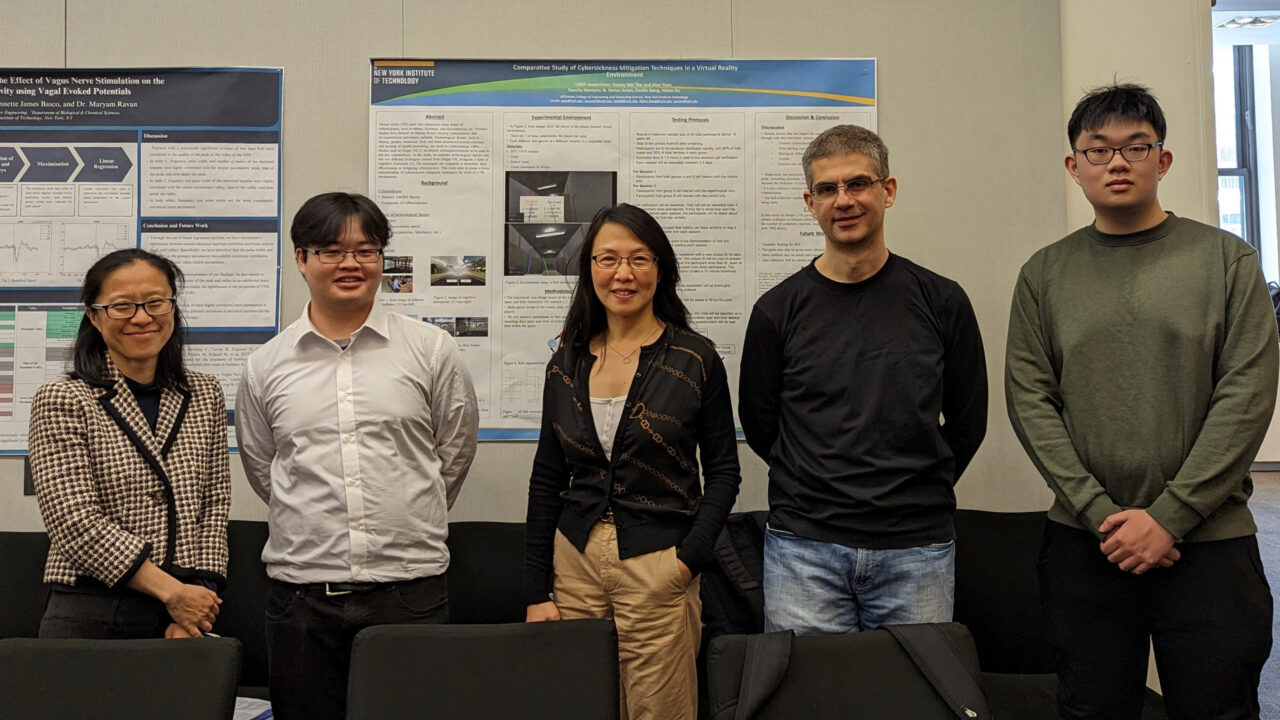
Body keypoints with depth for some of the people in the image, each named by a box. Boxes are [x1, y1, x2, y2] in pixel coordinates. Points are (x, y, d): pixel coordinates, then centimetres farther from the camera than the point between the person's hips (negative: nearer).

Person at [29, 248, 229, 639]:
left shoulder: (205, 394, 8)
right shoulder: (61, 401, -4)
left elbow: (214, 503, 6)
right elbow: (75, 522, -11)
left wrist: (199, 595, -6)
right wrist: (172, 591, -14)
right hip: (91, 617, -3)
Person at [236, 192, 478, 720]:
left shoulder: (432, 350, 1)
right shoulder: (265, 366, 6)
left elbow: (455, 449, 11)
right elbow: (260, 466, 17)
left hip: (410, 583, -1)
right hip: (301, 588, 2)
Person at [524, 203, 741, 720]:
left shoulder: (696, 359, -3)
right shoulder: (567, 363, 6)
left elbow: (722, 470, 1)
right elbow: (547, 478, 9)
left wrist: (691, 556, -11)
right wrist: (536, 591, 6)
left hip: (658, 569, -3)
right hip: (574, 561, 3)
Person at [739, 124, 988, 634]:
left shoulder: (941, 301, 2)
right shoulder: (778, 310, 0)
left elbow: (968, 421, 11)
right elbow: (758, 424, 8)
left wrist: (915, 491, 11)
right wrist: (821, 490, 9)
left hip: (918, 550, 1)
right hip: (804, 550, 0)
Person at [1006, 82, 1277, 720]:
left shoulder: (1227, 260, 2)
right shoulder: (1045, 274, 6)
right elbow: (1030, 402, -1)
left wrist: (1169, 516, -11)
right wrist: (1101, 512, -10)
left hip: (1208, 541, -1)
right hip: (1084, 543, 1)